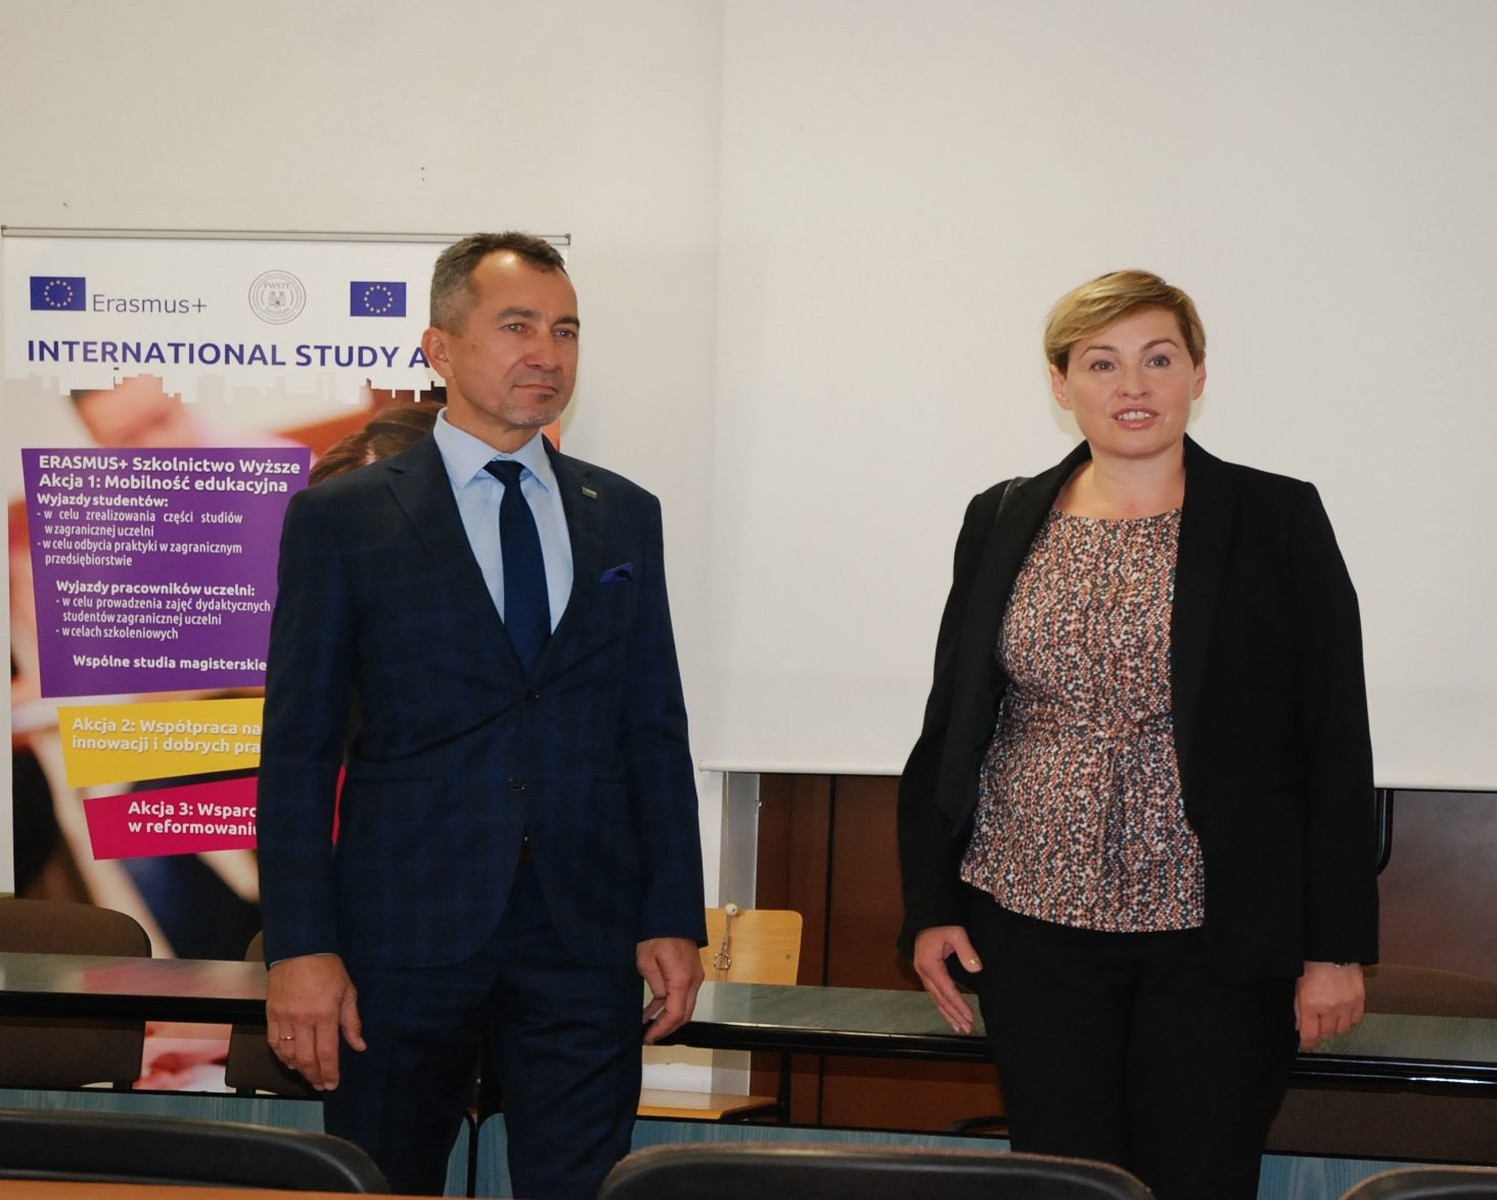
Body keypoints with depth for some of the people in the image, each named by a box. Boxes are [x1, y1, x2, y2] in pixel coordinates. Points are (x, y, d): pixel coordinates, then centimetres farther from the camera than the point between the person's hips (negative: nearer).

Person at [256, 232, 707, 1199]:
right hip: (406, 931, -2)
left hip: (587, 936, 2)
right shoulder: (342, 518, 0)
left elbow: (657, 731, 10)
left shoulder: (625, 516, 10)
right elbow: (299, 747, -2)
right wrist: (299, 948, -9)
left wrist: (675, 921, 3)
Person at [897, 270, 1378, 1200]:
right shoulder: (1003, 522, 8)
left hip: (1215, 938, -2)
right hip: (1034, 923, 3)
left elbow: (1336, 747, -2)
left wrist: (1337, 947, -6)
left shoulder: (1279, 521, -1)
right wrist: (931, 906, 4)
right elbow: (950, 729, 11)